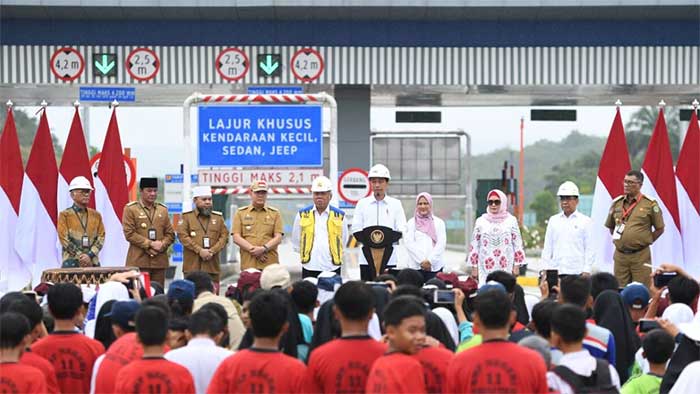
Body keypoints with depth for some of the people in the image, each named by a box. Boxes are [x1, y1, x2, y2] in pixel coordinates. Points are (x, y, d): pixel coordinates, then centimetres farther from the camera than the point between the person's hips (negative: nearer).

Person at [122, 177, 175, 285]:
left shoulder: (163, 210, 15)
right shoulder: (130, 209, 1)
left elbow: (170, 234, 13)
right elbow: (129, 233, -7)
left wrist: (161, 245, -8)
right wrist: (150, 244, -13)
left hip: (159, 260, 4)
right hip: (138, 261, -4)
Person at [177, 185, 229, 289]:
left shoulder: (218, 217, 15)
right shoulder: (186, 217, 7)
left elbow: (224, 237, 7)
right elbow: (182, 236, -5)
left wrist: (212, 251, -10)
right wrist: (199, 250, -14)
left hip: (212, 266, 3)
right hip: (192, 267, -2)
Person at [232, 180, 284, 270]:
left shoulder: (275, 213, 12)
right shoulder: (240, 213, 12)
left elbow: (278, 238, 4)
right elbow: (236, 237, 3)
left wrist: (264, 248, -13)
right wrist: (252, 249, -10)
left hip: (270, 264, 0)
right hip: (248, 264, 0)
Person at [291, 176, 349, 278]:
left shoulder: (340, 216, 6)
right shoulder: (302, 214, 7)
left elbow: (343, 242, 13)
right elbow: (296, 243, 13)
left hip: (332, 269, 0)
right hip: (309, 269, 0)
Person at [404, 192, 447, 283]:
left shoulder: (439, 222, 11)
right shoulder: (411, 223, 10)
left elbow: (441, 243, 3)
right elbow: (409, 243, 1)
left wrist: (430, 261, -8)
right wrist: (422, 261, -9)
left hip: (435, 266, 0)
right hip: (416, 266, 0)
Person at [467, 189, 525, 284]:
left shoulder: (511, 220, 6)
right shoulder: (481, 221, 7)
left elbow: (517, 244, 6)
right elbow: (474, 245, 9)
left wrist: (516, 266, 3)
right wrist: (474, 267, 6)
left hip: (506, 268, -1)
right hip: (486, 268, 1)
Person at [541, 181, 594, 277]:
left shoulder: (585, 221, 3)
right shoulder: (553, 220, 13)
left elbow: (589, 249, 0)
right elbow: (547, 247, 14)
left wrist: (586, 271, -7)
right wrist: (545, 269, 7)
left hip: (577, 272, -3)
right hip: (556, 272, 3)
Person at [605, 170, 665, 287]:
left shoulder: (650, 204, -3)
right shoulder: (617, 203, 9)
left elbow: (660, 229, 3)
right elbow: (610, 226, 21)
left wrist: (645, 241, 0)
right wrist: (621, 241, 12)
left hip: (640, 256, -4)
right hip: (620, 255, 4)